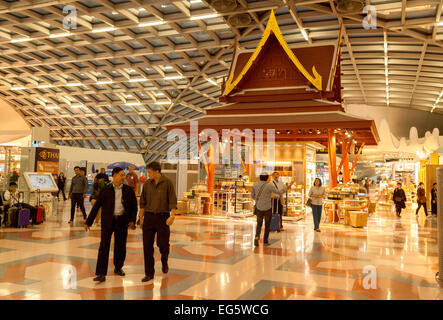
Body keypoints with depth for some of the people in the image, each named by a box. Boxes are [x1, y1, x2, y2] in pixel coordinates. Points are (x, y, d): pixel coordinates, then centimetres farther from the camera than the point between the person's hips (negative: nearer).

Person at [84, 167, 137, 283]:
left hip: (122, 221, 2)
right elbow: (96, 206, 1)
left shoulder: (128, 190, 4)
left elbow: (134, 205, 8)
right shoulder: (106, 190, -1)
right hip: (108, 221, -2)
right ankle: (101, 274, 1)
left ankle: (118, 268, 31)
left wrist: (132, 220, -2)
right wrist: (88, 222, -1)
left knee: (120, 246, 11)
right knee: (104, 246, -4)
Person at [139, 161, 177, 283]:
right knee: (147, 246, 1)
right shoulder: (147, 184, 5)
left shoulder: (167, 183, -5)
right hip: (149, 217, 3)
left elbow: (173, 201, -7)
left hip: (163, 216, -3)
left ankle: (164, 262, 36)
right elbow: (143, 202, 12)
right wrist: (141, 217, 10)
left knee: (163, 244, 4)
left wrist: (172, 216, -18)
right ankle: (149, 273, 12)